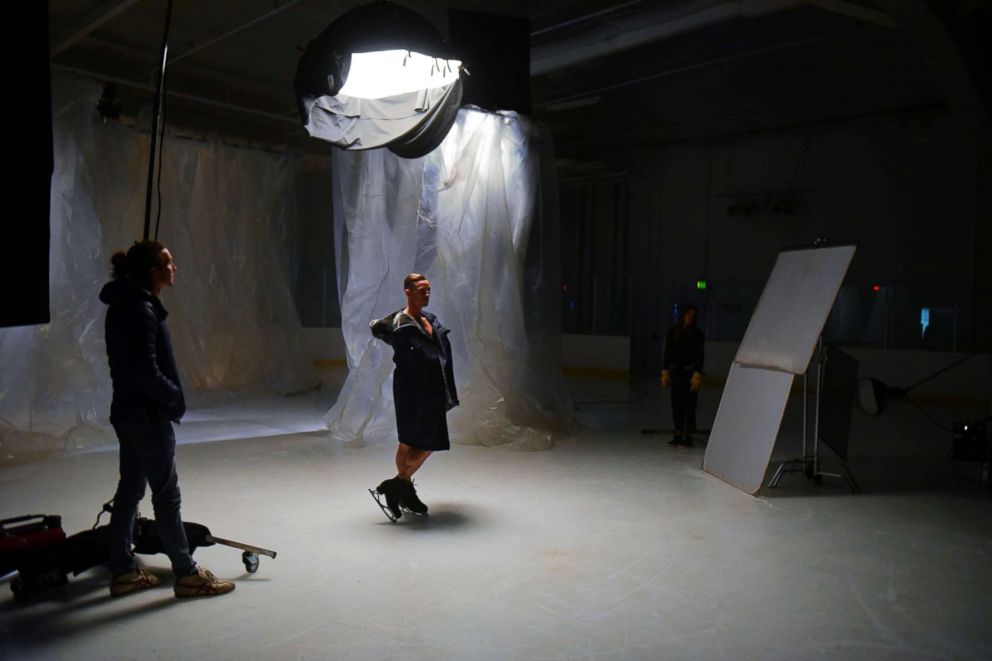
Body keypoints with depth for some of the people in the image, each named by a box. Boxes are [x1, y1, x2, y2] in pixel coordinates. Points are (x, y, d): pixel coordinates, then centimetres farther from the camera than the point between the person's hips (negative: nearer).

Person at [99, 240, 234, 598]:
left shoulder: (125, 304, 10)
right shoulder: (141, 309, -21)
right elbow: (146, 372, -25)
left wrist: (168, 395, 13)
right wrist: (174, 396, -10)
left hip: (128, 411, 10)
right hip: (148, 414, -10)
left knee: (129, 489, 16)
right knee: (166, 495, 0)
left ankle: (123, 572, 28)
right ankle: (187, 574, 13)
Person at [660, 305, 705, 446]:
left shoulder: (697, 334, -1)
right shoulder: (673, 332, 5)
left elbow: (699, 355, -3)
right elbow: (668, 352, 8)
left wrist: (697, 375, -10)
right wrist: (665, 372, 4)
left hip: (690, 372, -3)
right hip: (676, 371, 3)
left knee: (689, 404, -3)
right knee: (676, 403, 5)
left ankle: (688, 435, 3)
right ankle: (678, 434, 14)